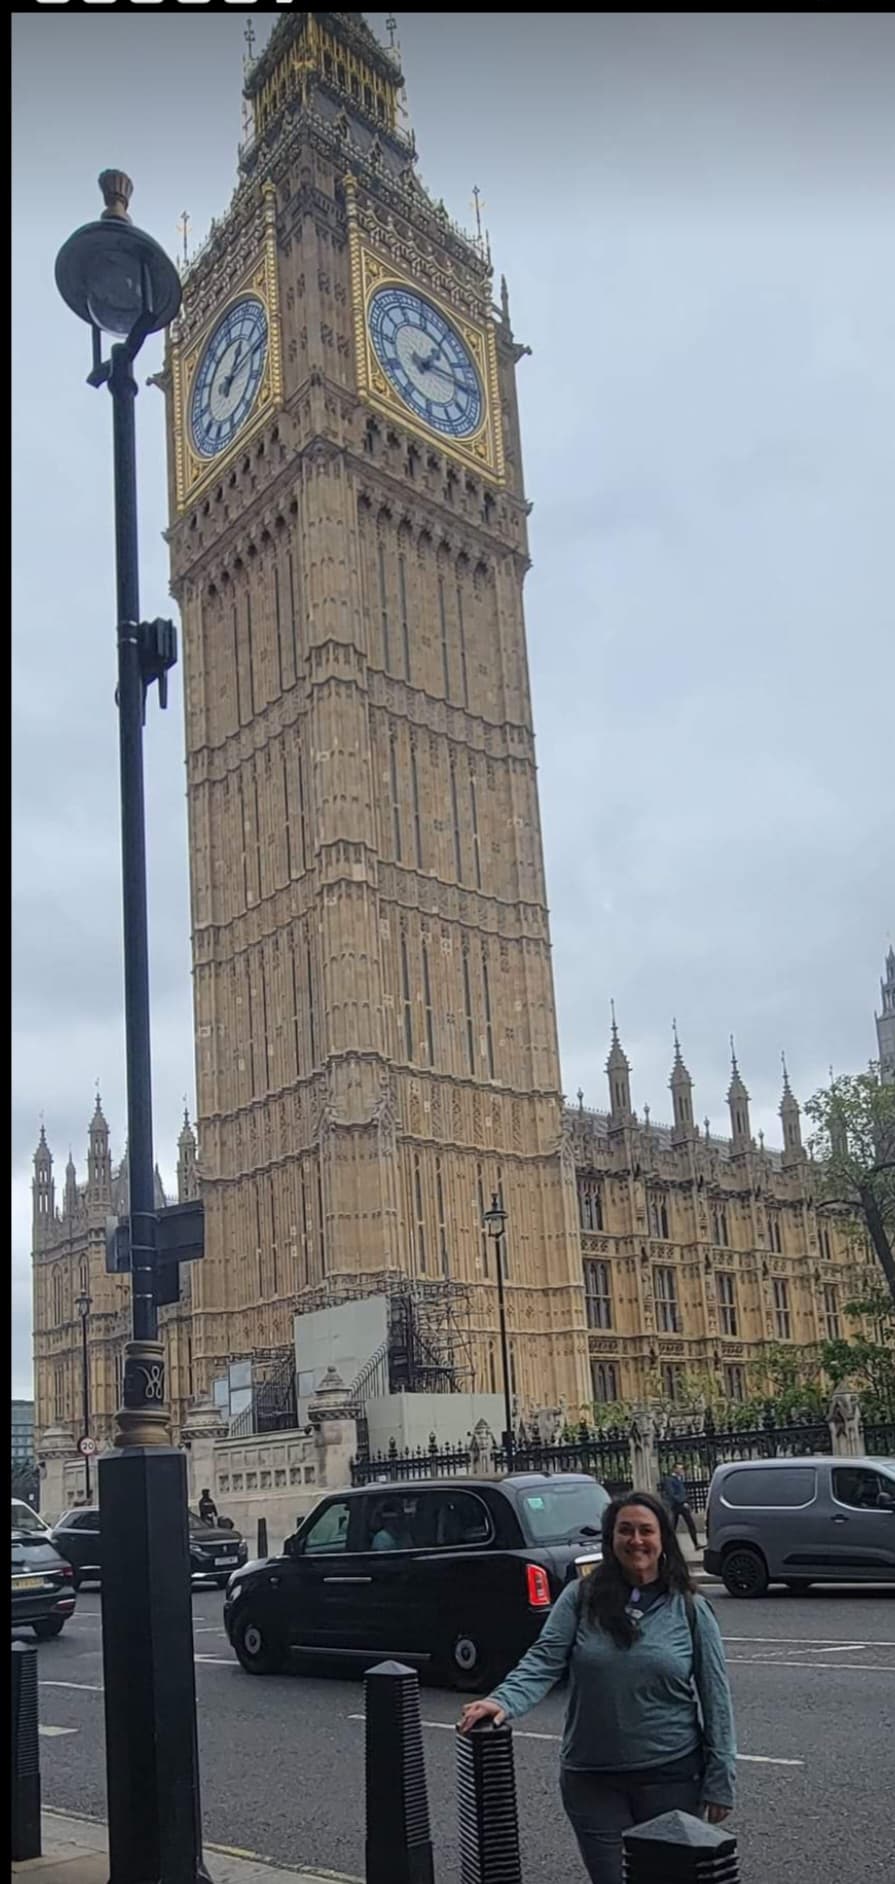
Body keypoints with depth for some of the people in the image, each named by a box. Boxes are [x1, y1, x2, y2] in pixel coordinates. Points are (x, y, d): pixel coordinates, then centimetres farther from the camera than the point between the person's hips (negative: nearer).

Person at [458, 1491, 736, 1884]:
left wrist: (720, 1781, -1)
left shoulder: (690, 1610, -2)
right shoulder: (580, 1598, -3)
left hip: (670, 1777, 0)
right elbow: (544, 1660, -9)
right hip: (591, 1779, 0)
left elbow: (715, 1697, 1)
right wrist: (503, 1701, -27)